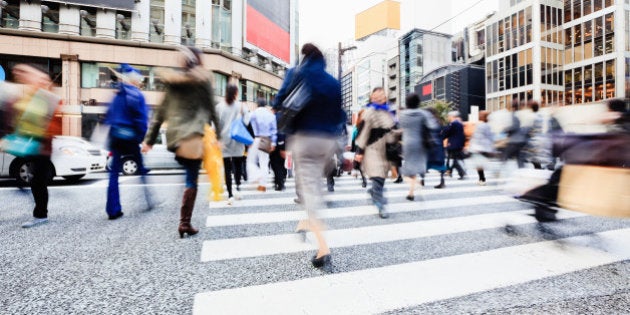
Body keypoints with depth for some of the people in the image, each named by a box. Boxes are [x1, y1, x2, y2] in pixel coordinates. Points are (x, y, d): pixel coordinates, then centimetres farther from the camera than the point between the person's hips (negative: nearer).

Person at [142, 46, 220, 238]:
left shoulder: (172, 82, 13)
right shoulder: (202, 79, 2)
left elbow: (160, 113, 12)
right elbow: (212, 109, 1)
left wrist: (149, 140, 13)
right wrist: (218, 135, 7)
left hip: (174, 136, 5)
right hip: (193, 136, -5)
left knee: (189, 177, 17)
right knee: (191, 181, 1)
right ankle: (185, 223, 3)